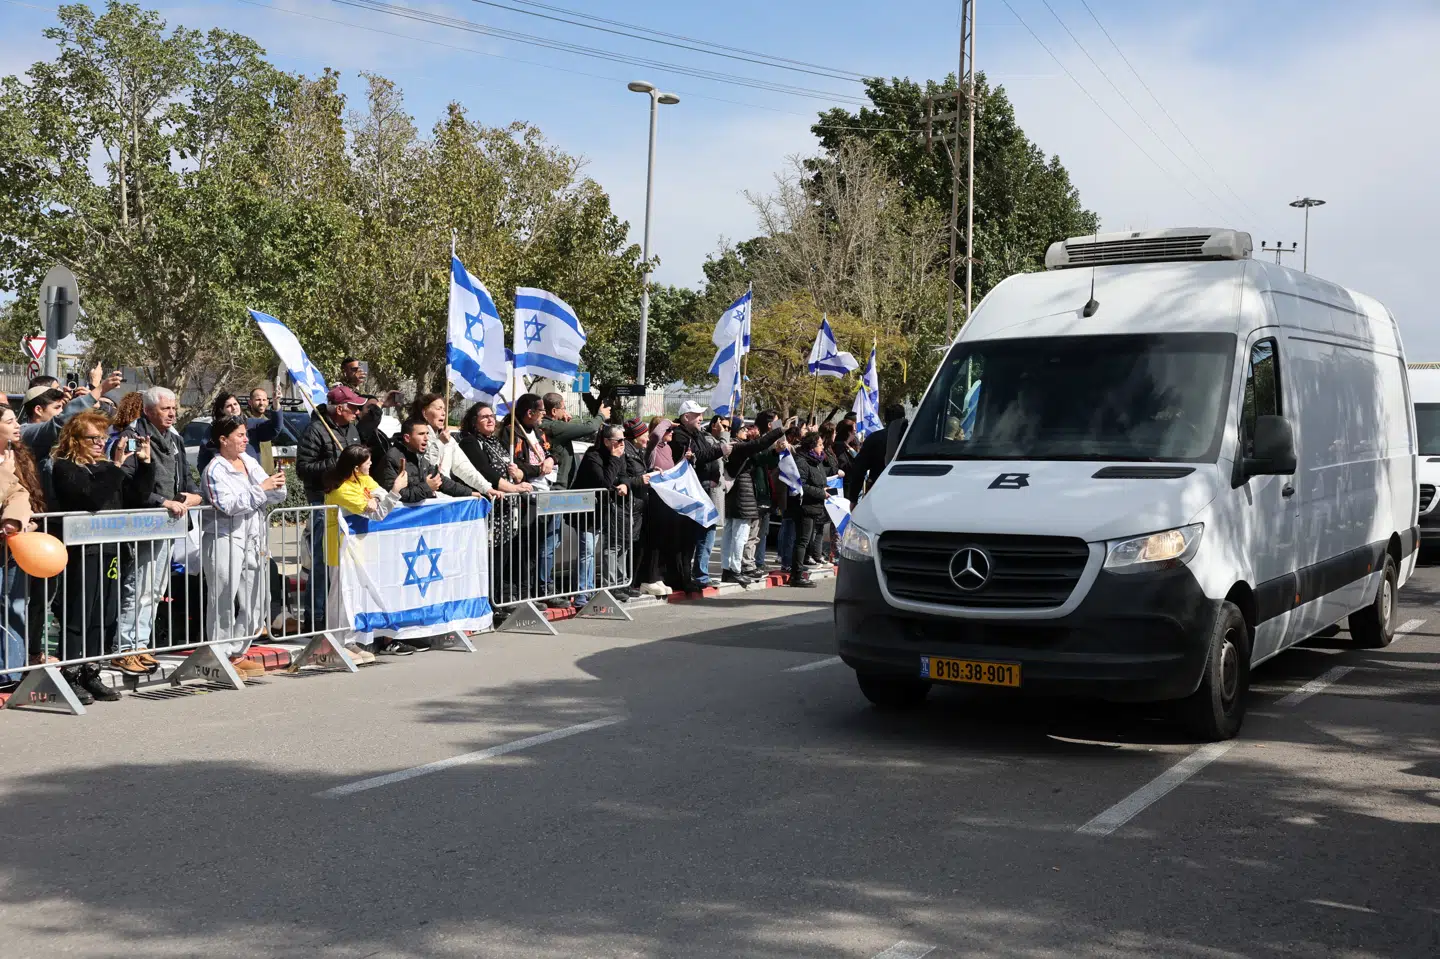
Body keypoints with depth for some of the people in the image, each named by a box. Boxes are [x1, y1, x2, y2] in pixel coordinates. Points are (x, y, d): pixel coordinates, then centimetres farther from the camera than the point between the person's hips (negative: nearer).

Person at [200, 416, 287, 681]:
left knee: (256, 604, 10)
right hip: (226, 540, -7)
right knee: (223, 602, -4)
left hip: (254, 541, 7)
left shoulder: (249, 462, 13)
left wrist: (277, 485, -10)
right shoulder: (215, 469, -7)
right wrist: (261, 488, -21)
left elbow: (276, 497, 12)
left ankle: (237, 653, 22)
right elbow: (229, 505, -19)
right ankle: (219, 657, 4)